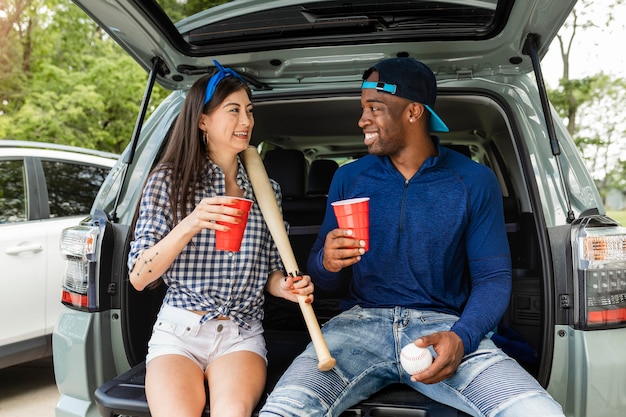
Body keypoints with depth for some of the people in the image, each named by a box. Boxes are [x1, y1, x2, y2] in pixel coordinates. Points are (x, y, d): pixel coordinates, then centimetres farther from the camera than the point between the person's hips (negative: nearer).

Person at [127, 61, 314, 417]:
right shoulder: (169, 181, 1)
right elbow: (138, 277, -5)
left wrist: (286, 287, -8)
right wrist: (189, 225, -21)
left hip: (242, 335, 1)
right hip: (179, 333, -1)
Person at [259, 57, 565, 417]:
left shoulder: (475, 181, 2)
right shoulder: (349, 177, 7)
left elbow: (493, 276, -1)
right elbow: (321, 279, 10)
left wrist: (462, 337, -19)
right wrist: (326, 263, -15)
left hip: (443, 325, 0)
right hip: (361, 322, 0)